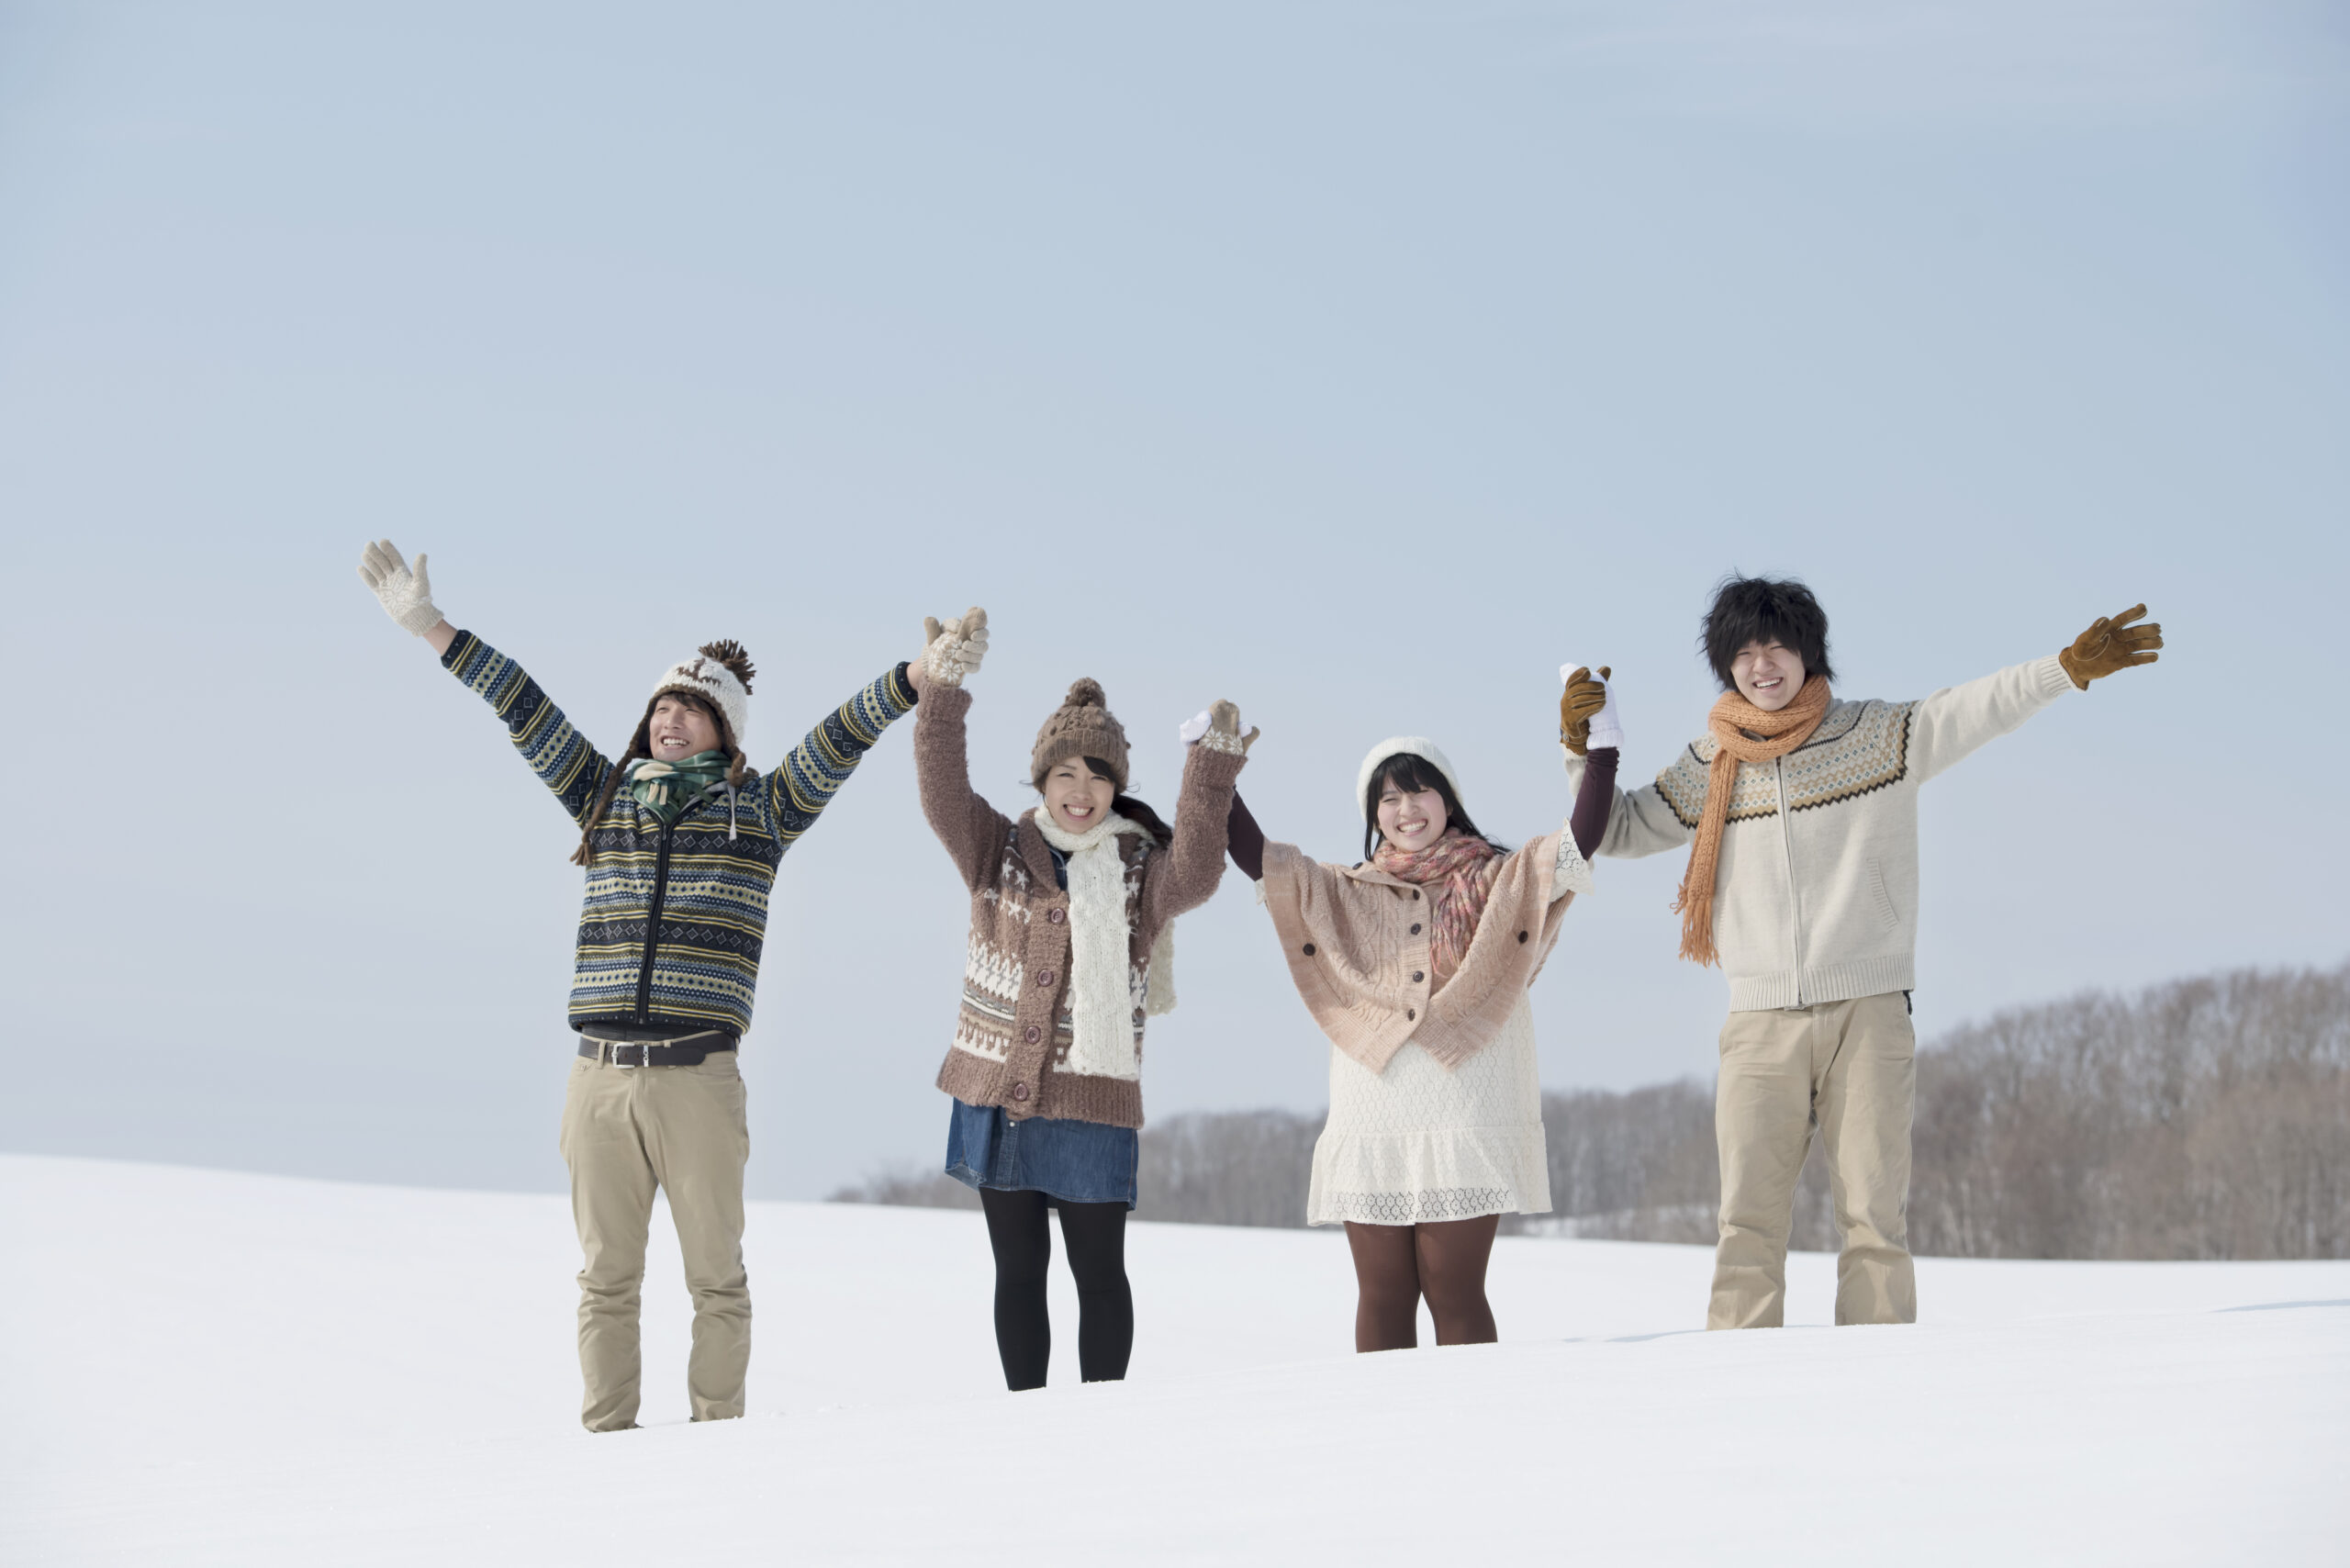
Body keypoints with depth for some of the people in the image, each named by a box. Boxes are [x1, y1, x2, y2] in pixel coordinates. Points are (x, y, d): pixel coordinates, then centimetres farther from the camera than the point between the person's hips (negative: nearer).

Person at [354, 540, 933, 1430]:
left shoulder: (761, 809, 9)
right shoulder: (607, 797, 17)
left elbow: (840, 738, -1)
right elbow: (525, 712, 15)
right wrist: (429, 629, 14)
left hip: (699, 1080, -3)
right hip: (599, 1078, 3)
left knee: (715, 1274, 1)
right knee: (606, 1274, 6)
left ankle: (716, 1435, 8)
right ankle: (605, 1438, 12)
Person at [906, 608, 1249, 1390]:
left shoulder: (1141, 870, 1)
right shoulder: (997, 851, 4)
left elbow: (1194, 874, -20)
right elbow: (943, 794, -12)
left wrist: (1213, 774, -30)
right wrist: (942, 691, -26)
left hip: (1093, 1098, -2)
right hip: (996, 1092, 2)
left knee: (1098, 1273, 2)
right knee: (1018, 1272, 9)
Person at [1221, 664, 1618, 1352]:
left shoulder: (1500, 884, 9)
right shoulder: (1342, 896, 16)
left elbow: (1582, 838, -3)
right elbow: (1254, 855, 9)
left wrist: (1600, 745, -14)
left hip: (1467, 1122, -2)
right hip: (1370, 1131, 2)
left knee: (1454, 1290, -4)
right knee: (1383, 1296, 2)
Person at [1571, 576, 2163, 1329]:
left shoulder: (1881, 736, 6)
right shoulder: (1710, 766, 12)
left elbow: (1979, 708, -4)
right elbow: (1617, 829, 20)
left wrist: (2071, 666, -18)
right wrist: (1585, 751, 5)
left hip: (1868, 1013, -1)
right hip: (1761, 1020, 1)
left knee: (1874, 1213, -4)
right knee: (1750, 1217, -6)